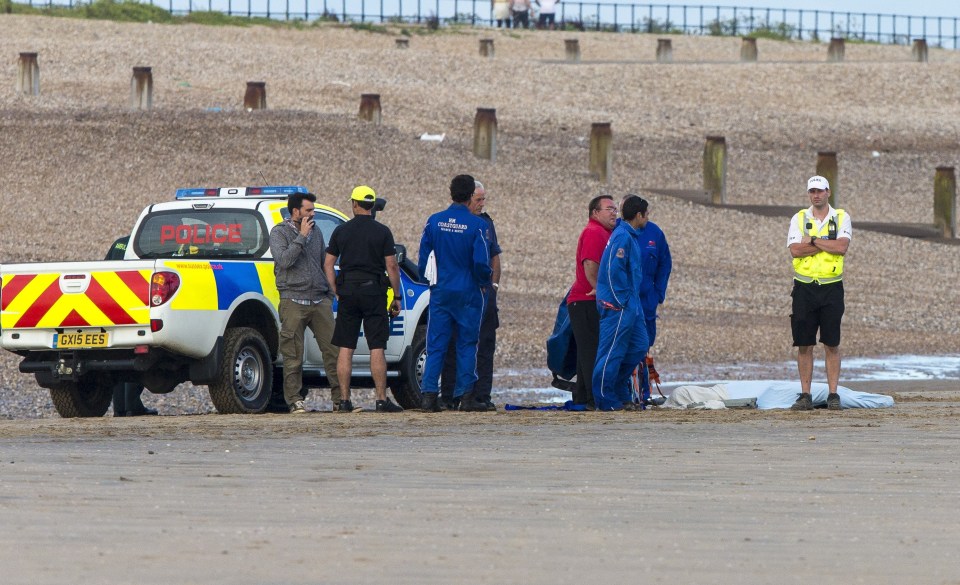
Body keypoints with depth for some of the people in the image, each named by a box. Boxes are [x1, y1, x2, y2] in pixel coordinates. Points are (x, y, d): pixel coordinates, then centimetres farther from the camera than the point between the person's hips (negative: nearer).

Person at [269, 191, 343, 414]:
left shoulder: (315, 231, 16)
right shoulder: (280, 232, -1)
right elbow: (283, 260, -17)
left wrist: (329, 295, 18)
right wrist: (301, 237, -15)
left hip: (320, 301, 5)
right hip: (293, 301, -5)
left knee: (332, 349, -2)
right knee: (293, 355, -2)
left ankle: (340, 399, 0)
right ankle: (295, 400, 4)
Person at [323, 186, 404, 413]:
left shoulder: (341, 231, 5)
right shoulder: (382, 232, -2)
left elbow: (328, 264, 5)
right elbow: (392, 266, -5)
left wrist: (337, 292, 12)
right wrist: (397, 297, 3)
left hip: (348, 292, 2)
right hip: (374, 291, -2)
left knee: (345, 349, 5)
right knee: (377, 349, -2)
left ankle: (344, 399, 3)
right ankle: (382, 400, -7)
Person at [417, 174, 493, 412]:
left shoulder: (434, 221, 0)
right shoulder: (477, 225, -10)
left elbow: (423, 258, 4)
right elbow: (481, 261, -13)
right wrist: (485, 282, 7)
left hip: (440, 292, 3)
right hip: (467, 293, -3)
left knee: (436, 345, 5)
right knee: (467, 344, 5)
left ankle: (429, 393, -4)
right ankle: (466, 395, 3)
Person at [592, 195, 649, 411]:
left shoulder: (630, 235, 15)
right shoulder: (622, 236, -16)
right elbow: (614, 270, -22)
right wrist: (621, 302, -19)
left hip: (631, 305, 10)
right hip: (618, 306, -10)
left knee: (639, 347, 11)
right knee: (612, 352, -4)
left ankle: (622, 394, 18)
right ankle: (605, 400, 0)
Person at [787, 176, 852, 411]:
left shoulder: (841, 218, 5)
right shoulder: (799, 219, 7)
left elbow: (842, 247, -12)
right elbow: (795, 250, -9)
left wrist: (813, 241, -9)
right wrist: (827, 244, -11)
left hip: (831, 288, -1)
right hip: (804, 287, 1)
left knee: (832, 345, 0)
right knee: (804, 345, 1)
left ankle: (833, 395, 3)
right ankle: (805, 396, 5)